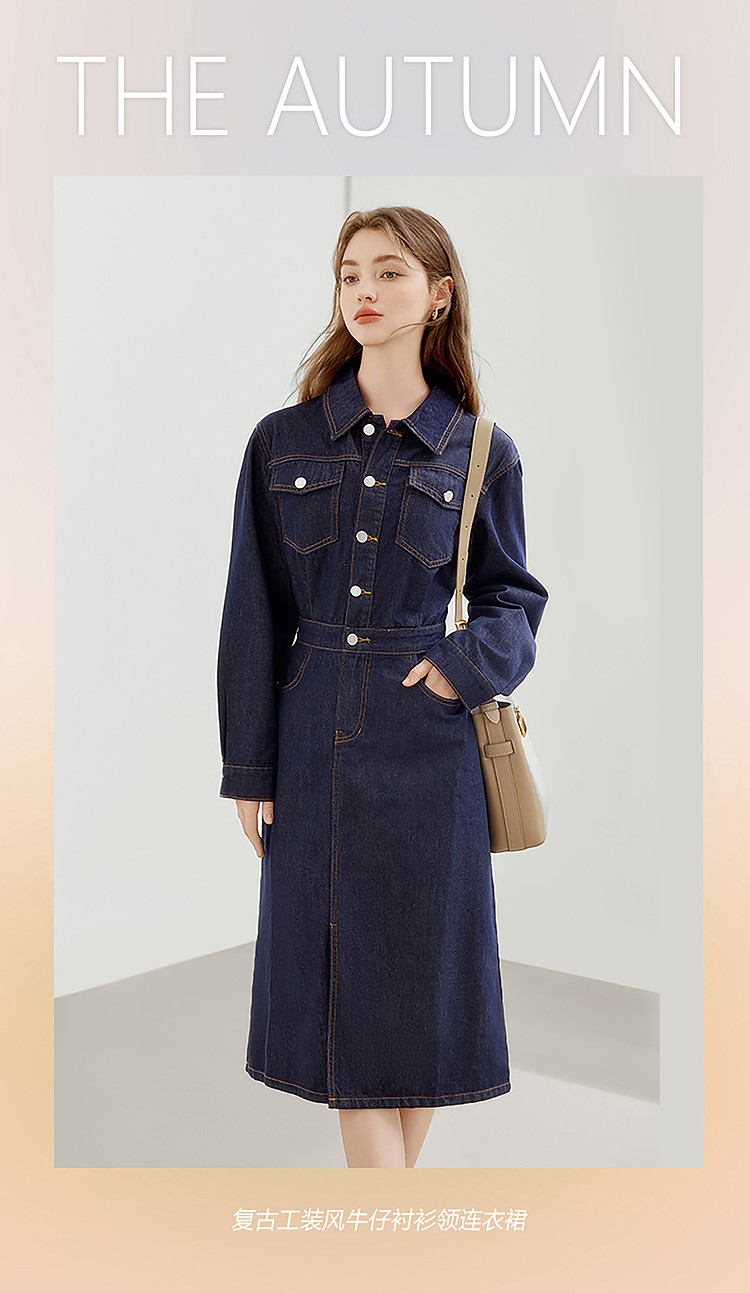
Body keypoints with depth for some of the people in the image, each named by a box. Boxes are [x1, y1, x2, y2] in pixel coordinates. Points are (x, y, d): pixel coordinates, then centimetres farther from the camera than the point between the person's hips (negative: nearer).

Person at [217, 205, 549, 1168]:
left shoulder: (480, 452, 1)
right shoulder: (283, 441, 3)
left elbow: (512, 596, 10)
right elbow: (254, 611, 3)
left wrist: (468, 666, -12)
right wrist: (248, 766, 1)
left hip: (425, 743, 0)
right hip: (314, 740, 1)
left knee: (421, 980, 7)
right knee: (344, 987, 3)